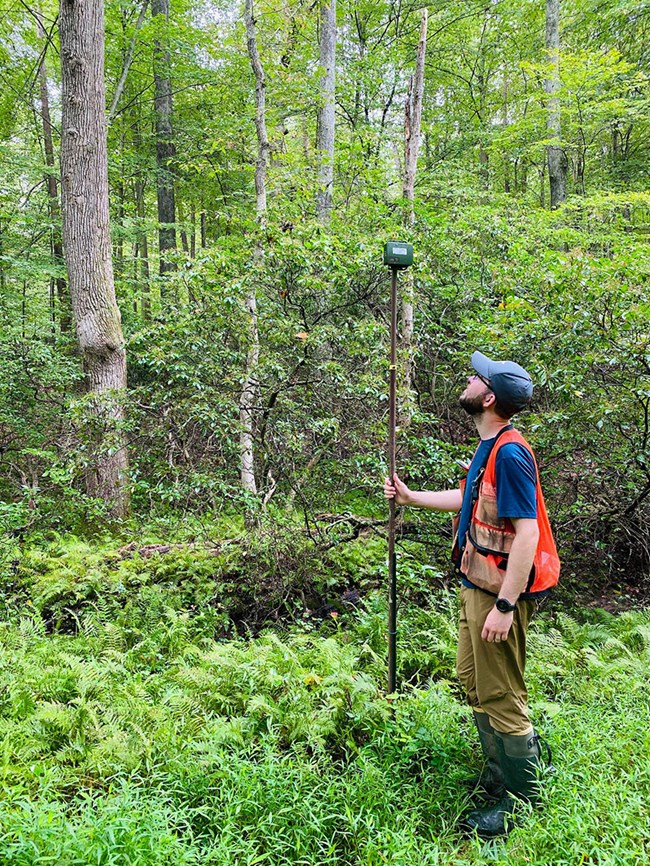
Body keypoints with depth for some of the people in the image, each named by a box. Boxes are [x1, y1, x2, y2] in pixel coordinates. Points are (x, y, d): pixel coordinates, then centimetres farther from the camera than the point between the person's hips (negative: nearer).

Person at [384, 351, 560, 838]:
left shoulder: (510, 452, -23)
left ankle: (519, 802, 23)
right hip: (477, 584, 10)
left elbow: (527, 532, -26)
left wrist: (505, 605, -27)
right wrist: (410, 498, 28)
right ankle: (500, 774, 41)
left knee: (500, 695, 4)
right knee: (472, 679, 22)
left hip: (499, 592, -10)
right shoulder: (488, 448, 8)